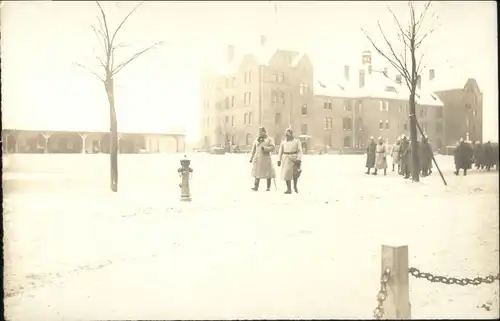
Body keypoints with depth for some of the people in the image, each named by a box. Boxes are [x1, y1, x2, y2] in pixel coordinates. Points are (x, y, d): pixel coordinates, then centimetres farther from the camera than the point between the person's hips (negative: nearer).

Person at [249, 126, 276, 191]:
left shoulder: (269, 139, 1)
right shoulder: (257, 139, 12)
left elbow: (272, 148, -6)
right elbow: (253, 149, 15)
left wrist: (265, 148, -19)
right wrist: (251, 158, 12)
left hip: (266, 158, -3)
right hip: (258, 158, 3)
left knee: (268, 174, 3)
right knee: (257, 173, -2)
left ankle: (268, 187, 14)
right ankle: (256, 187, -2)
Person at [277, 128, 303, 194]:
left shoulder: (297, 141, 5)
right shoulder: (283, 142, 12)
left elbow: (300, 151, 0)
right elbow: (280, 152, 14)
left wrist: (299, 159, -12)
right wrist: (279, 160, 5)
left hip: (294, 158, -3)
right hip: (286, 159, 3)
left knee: (296, 172, -19)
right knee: (287, 173, 0)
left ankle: (295, 186, 4)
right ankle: (289, 189, 9)